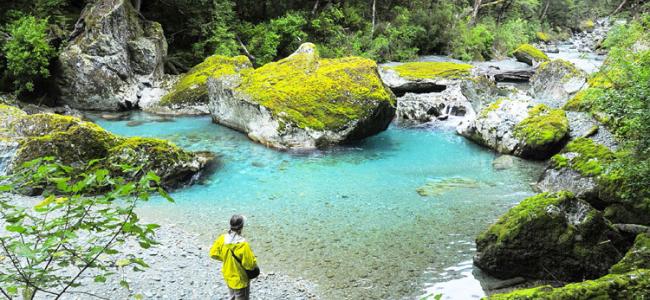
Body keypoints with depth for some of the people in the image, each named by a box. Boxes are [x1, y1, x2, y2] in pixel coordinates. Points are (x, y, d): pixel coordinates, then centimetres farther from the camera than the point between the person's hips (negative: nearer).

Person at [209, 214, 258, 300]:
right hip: (240, 280, -6)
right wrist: (253, 260, -3)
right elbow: (251, 264, -25)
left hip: (228, 277, 6)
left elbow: (213, 253, -1)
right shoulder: (243, 244, -30)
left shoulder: (222, 239, -14)